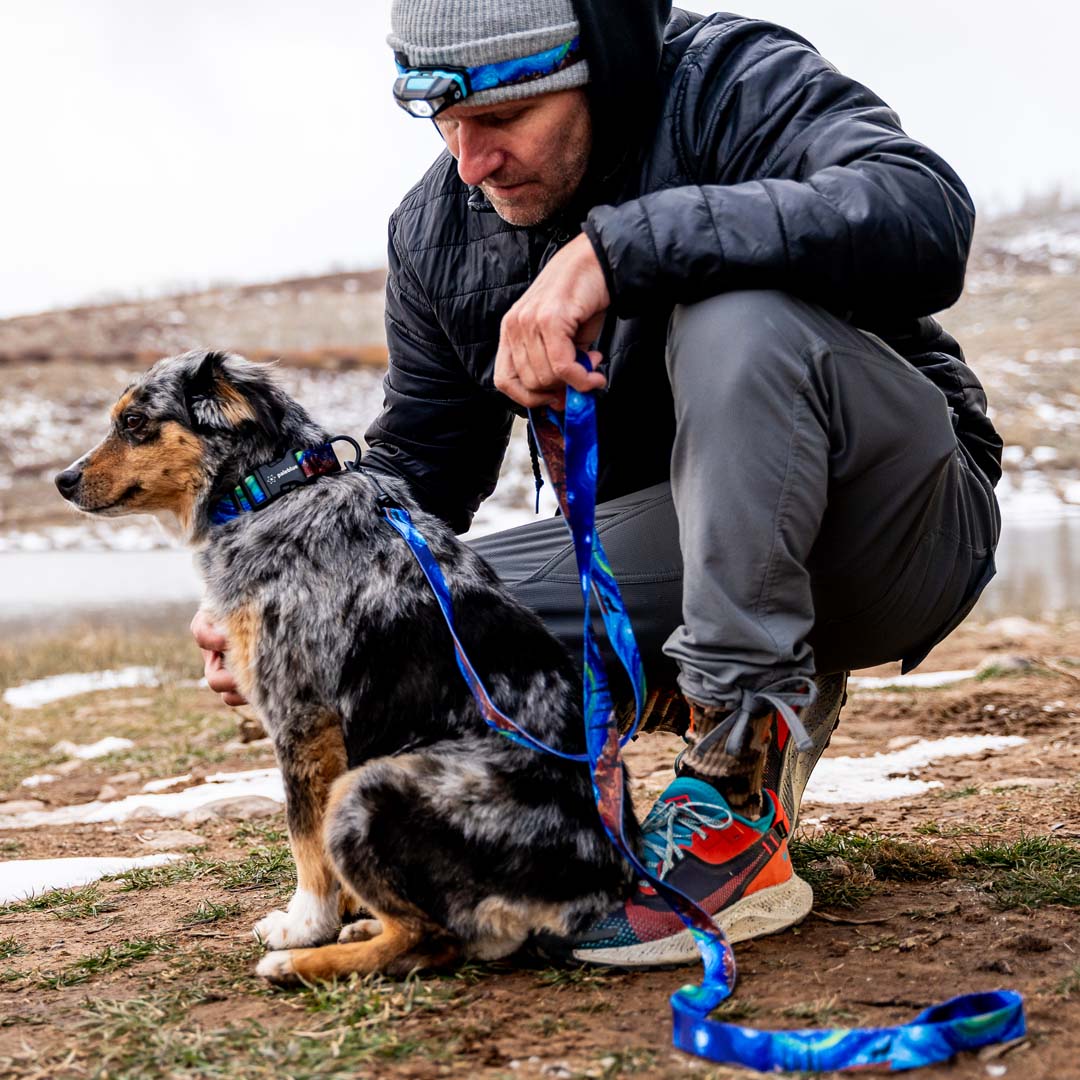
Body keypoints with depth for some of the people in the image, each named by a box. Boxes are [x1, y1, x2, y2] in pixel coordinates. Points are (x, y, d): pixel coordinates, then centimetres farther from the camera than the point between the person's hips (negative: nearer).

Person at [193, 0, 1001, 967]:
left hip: (897, 524, -5)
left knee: (737, 317, -34)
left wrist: (619, 248, -41)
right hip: (680, 545, 5)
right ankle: (778, 691, 3)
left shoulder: (734, 82, -16)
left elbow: (926, 219, -36)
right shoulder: (438, 232, 0)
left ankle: (738, 825, -29)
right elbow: (415, 471, 6)